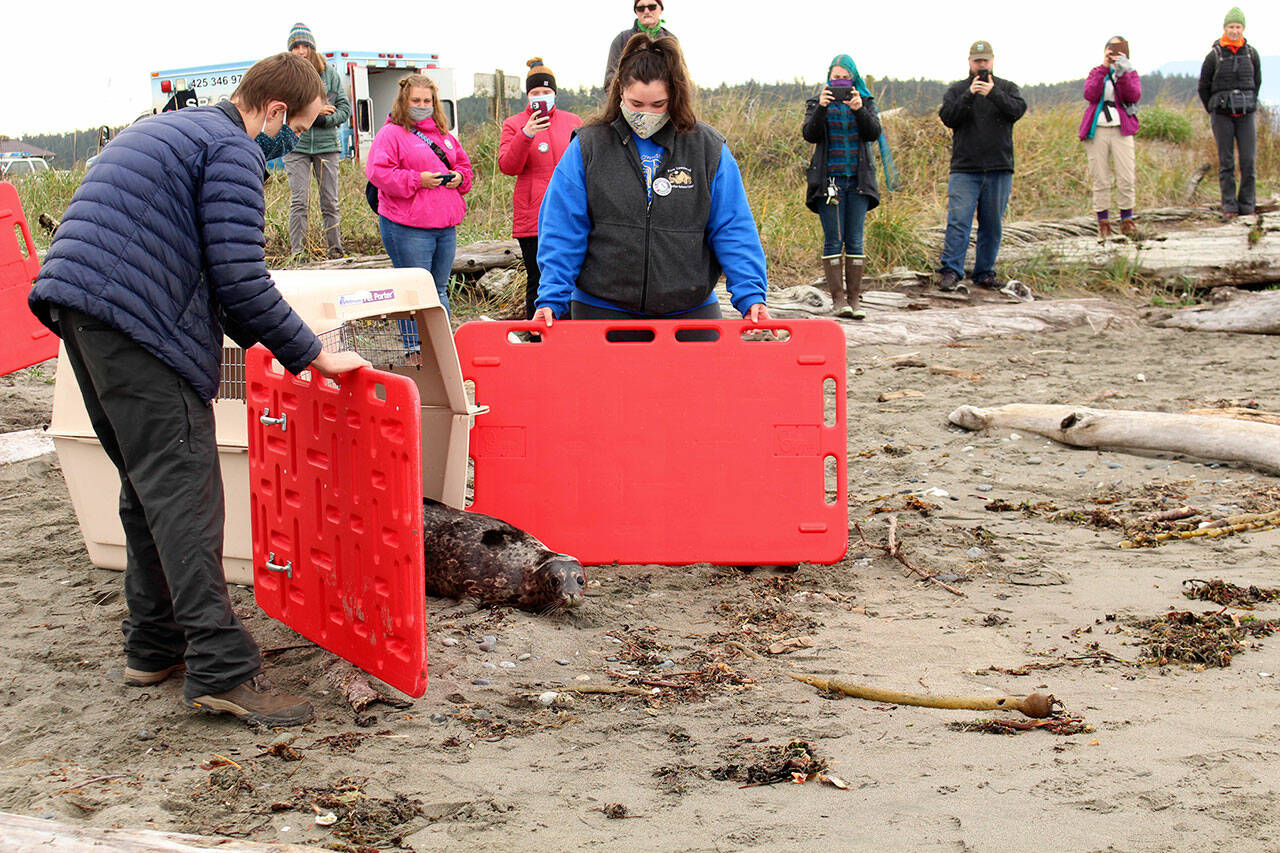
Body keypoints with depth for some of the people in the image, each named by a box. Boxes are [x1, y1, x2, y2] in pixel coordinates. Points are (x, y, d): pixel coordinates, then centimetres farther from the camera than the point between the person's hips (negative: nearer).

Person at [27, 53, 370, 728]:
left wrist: (263, 337, 27)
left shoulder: (163, 131, 27)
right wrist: (311, 355, -5)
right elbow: (239, 278, -13)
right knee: (184, 493, -12)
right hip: (135, 324, -10)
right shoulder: (233, 149, -4)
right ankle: (221, 669, -15)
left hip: (80, 315, 10)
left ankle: (152, 646, 21)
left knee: (148, 485, 16)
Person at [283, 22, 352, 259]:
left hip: (326, 145, 2)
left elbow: (345, 108, 5)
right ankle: (297, 253, -3)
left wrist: (325, 118, -12)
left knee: (330, 202, 5)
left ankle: (336, 250, 14)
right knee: (298, 202, -6)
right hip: (296, 145, -2)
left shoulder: (329, 73, 7)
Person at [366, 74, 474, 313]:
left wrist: (459, 177, 4)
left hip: (446, 226, 7)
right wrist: (417, 180, -18)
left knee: (439, 290, 14)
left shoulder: (444, 135, 19)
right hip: (408, 228, -7)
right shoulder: (391, 133, -3)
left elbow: (463, 164, 28)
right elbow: (378, 172, -13)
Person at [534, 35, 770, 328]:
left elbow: (733, 229, 1)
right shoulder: (588, 146, 0)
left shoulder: (708, 148, 2)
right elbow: (562, 231, -1)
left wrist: (750, 294, -10)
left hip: (689, 310, 1)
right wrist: (551, 299, -10)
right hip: (602, 309, 0)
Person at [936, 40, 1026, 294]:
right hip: (964, 169, -1)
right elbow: (948, 118, -5)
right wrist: (969, 96, -18)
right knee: (958, 220, -12)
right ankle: (951, 272, -13)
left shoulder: (1006, 88, 10)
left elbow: (1018, 110, -8)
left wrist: (993, 94, -22)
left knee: (992, 225, 6)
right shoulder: (957, 90, 10)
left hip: (999, 169, 2)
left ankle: (985, 273, 15)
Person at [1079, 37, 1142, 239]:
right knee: (1100, 179, -2)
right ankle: (1103, 222, 3)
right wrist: (1104, 68, -11)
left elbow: (1134, 96, -7)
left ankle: (1127, 220, 4)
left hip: (1121, 130, 0)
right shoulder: (1096, 73, 15)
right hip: (1097, 130, 0)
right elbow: (1090, 94, -7)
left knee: (1126, 178, -7)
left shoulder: (1131, 74, 14)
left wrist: (1123, 73, -17)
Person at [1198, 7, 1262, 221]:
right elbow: (1203, 86, 9)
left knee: (1249, 161, -4)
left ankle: (1247, 206, 4)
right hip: (1222, 115, -1)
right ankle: (1229, 207, 3)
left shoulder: (1252, 53, 5)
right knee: (1226, 163, -1)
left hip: (1246, 114, 2)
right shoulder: (1214, 55, -1)